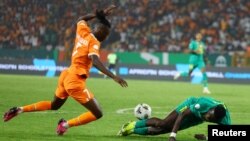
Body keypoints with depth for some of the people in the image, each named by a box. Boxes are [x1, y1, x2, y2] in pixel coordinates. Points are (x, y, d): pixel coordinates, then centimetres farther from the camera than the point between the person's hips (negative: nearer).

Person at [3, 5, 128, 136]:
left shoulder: (82, 31, 4)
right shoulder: (94, 42, -16)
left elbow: (80, 19, 28)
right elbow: (96, 62, -33)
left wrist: (99, 14, 26)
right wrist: (113, 76, -39)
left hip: (66, 76, 9)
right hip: (75, 81, -9)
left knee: (54, 105, 33)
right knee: (97, 114, -5)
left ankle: (20, 110, 29)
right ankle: (66, 124, -4)